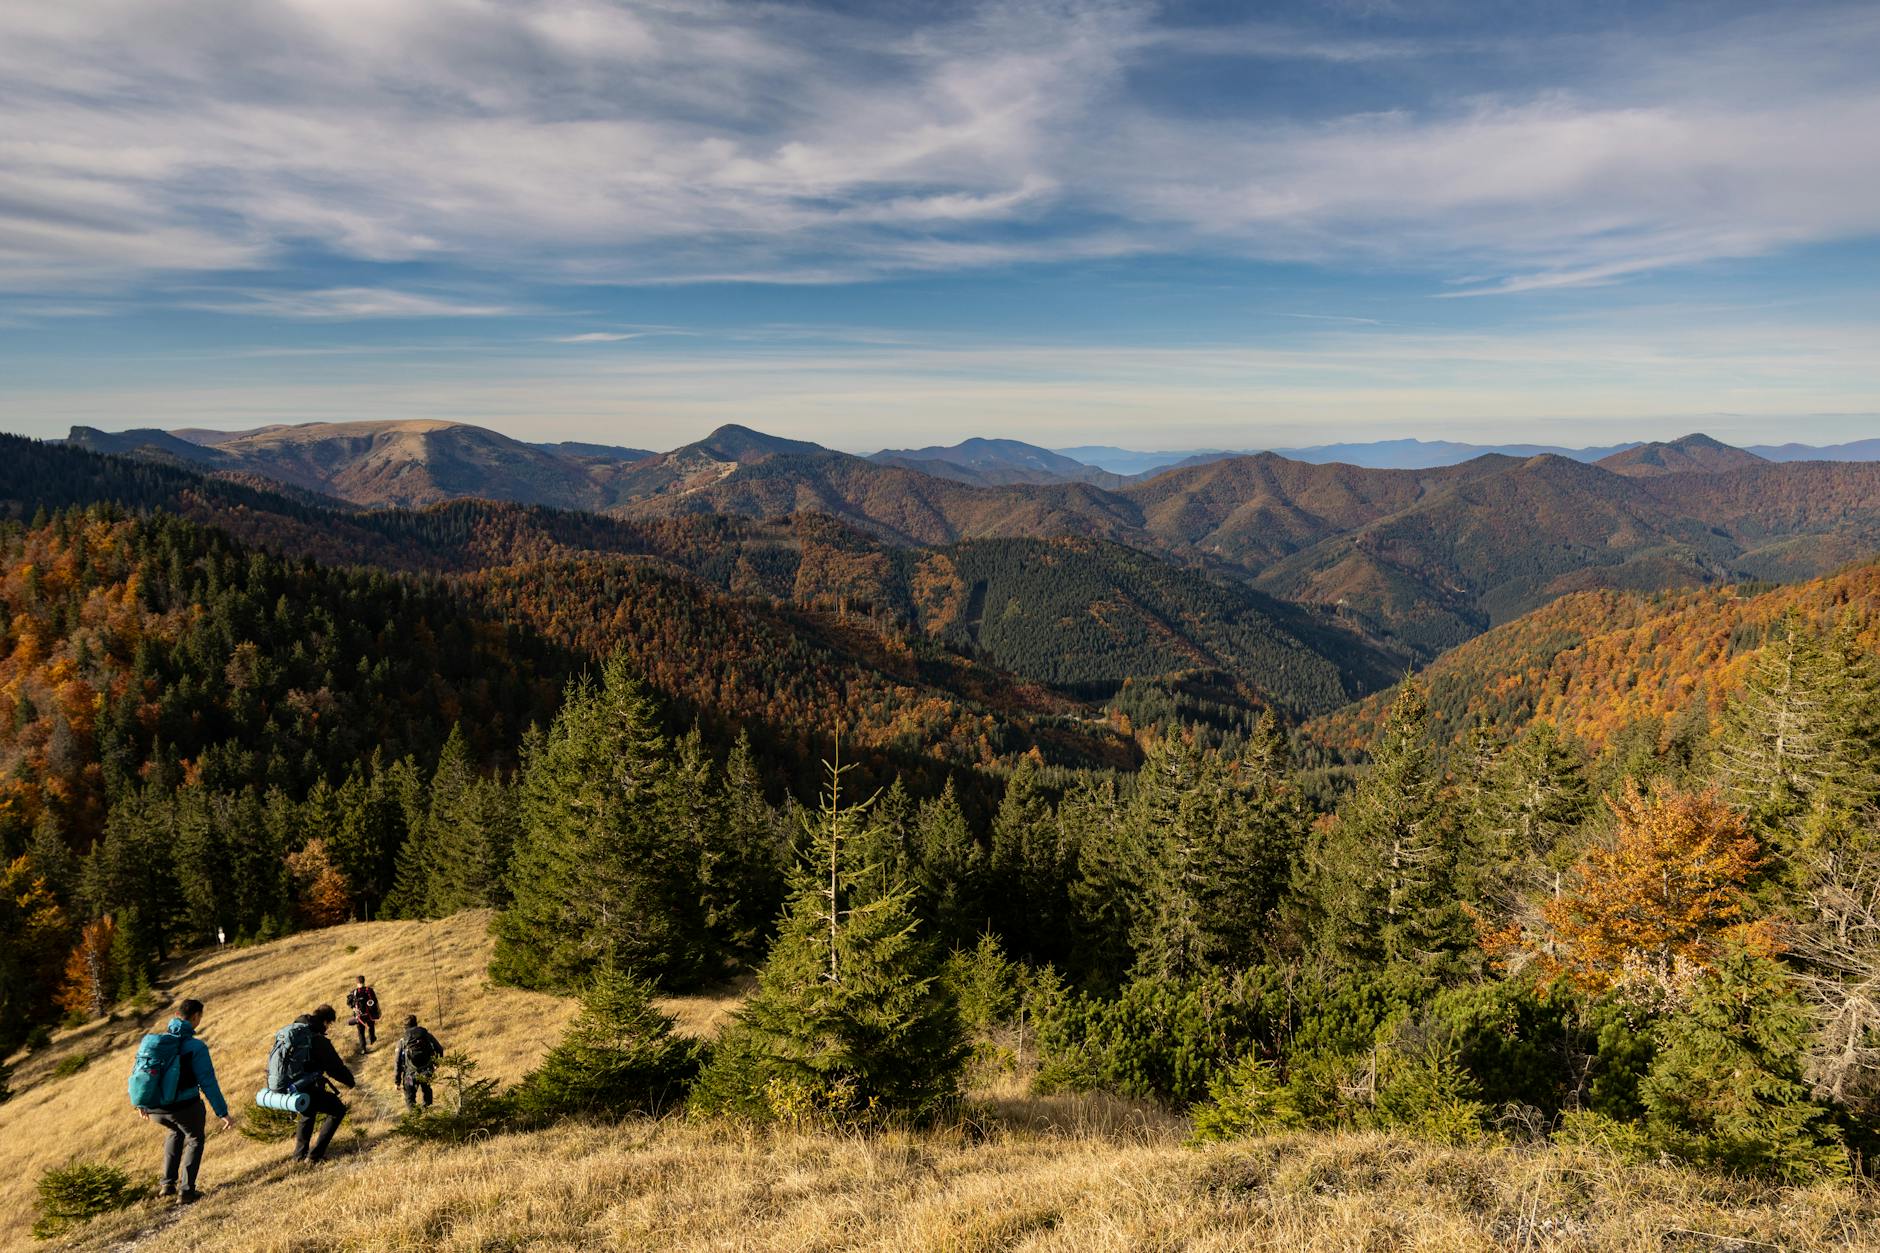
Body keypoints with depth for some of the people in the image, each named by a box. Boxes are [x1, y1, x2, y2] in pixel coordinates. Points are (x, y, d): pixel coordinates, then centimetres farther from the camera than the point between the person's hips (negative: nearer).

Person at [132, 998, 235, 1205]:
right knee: (194, 1139, 24)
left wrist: (141, 1104, 30)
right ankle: (186, 1191, 17)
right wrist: (223, 1113, -9)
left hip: (155, 1109, 5)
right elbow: (208, 1083, -14)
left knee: (175, 1131, 36)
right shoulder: (195, 1047, -13)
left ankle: (168, 1184, 32)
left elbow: (136, 1076, 13)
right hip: (185, 1107, -5)